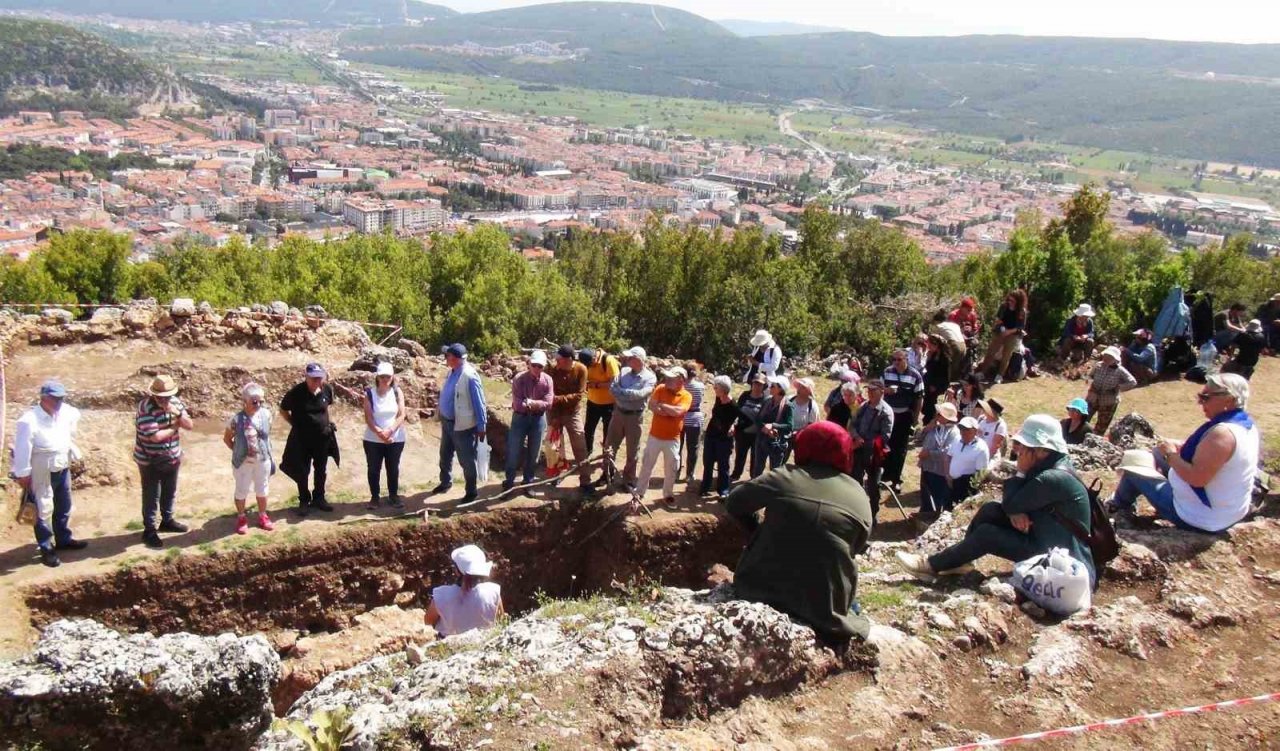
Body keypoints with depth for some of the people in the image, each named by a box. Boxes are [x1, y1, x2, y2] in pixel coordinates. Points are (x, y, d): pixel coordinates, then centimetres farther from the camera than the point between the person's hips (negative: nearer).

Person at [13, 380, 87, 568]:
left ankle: (63, 539, 37)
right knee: (43, 510, 3)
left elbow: (75, 416, 21)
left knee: (64, 506, 20)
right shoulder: (29, 421, -24)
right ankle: (46, 549, 13)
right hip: (41, 473, -7)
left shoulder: (65, 412, -3)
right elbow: (22, 450, -20)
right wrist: (23, 475, -16)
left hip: (63, 468, 7)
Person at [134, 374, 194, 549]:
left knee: (170, 492, 20)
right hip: (150, 461, -6)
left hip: (172, 458, 6)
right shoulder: (145, 408, -24)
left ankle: (167, 520, 39)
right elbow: (155, 436, -30)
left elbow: (190, 425, -5)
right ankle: (149, 530, 16)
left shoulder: (175, 402, -4)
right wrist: (175, 426, -15)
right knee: (151, 496, 4)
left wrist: (177, 413, -23)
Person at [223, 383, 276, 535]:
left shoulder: (266, 415, -8)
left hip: (263, 460, 3)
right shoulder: (236, 419, -18)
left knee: (262, 490, 17)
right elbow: (227, 438, -2)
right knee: (241, 491, 13)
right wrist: (237, 451, -3)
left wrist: (270, 456, 7)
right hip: (243, 462, -3)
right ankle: (241, 518, 31)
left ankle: (262, 516, 34)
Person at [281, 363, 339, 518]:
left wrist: (324, 422, 8)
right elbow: (283, 410, -1)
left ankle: (318, 498, 29)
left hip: (323, 437, 3)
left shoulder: (327, 389, -7)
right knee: (302, 472, 6)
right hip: (302, 439, -3)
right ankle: (304, 501, 21)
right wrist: (296, 424, -4)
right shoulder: (295, 393, -18)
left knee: (321, 470, 14)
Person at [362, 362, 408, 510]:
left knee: (393, 469, 10)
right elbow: (368, 417, -9)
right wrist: (379, 432, -21)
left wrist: (390, 431, -19)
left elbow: (401, 415, -6)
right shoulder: (369, 393, -5)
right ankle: (375, 497, 20)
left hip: (395, 439, 1)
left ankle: (393, 495, 24)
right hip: (373, 440, -1)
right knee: (373, 469, 7)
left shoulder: (397, 392, -1)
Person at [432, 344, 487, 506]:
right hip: (447, 422, 9)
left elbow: (479, 403, -20)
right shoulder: (452, 372, 2)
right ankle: (446, 482, 45)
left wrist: (482, 426, -16)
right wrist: (442, 417, 21)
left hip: (463, 426, -9)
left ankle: (471, 493, 19)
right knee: (445, 455, 24)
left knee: (466, 460, 5)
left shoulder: (469, 376, -25)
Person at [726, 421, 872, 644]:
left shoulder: (783, 477, -4)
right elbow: (855, 549, 11)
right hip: (825, 607, 0)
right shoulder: (860, 498, 0)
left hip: (759, 591, 0)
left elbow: (734, 503, 7)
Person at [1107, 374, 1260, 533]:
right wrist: (1181, 447, 5)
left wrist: (1171, 454, -16)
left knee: (1131, 469, 3)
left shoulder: (1222, 433, -30)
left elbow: (1196, 478, -32)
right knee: (1158, 454, 19)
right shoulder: (1248, 426, 3)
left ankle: (1119, 507, 34)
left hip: (1201, 519, -10)